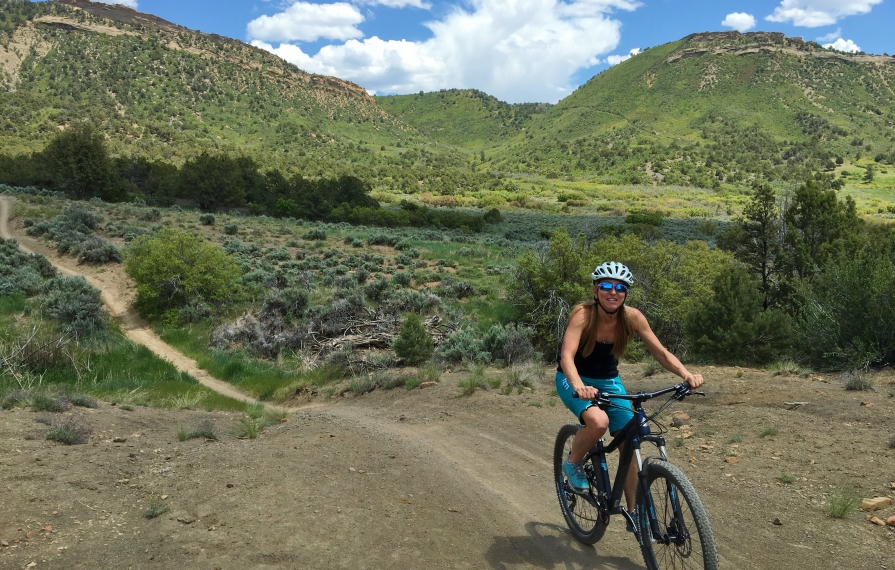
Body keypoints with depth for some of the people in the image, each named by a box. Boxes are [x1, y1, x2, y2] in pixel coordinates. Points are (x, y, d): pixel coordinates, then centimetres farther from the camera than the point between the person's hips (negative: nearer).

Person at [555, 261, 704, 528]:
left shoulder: (632, 317, -16)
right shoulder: (583, 314, -28)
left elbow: (661, 353, -15)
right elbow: (567, 356, -40)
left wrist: (686, 374, -33)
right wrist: (579, 386, -58)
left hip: (609, 380, 4)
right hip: (574, 381, -4)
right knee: (598, 421, -33)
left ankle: (633, 512, 15)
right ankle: (573, 464, -2)